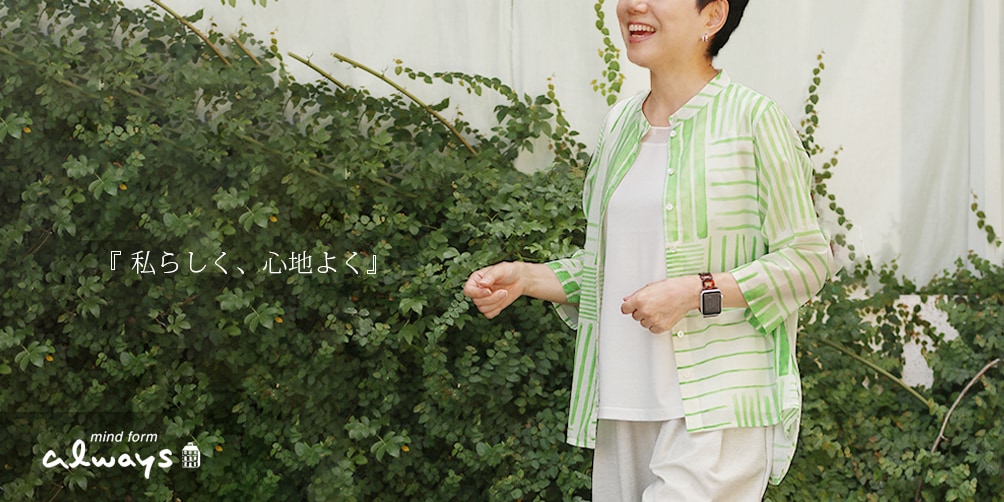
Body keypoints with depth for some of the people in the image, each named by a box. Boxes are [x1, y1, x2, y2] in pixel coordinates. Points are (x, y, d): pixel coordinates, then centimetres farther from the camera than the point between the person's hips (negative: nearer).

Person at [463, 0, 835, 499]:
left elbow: (808, 258, -6)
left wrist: (696, 292, -16)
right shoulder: (619, 123, 13)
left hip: (716, 407, -6)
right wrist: (522, 277, 4)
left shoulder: (752, 120, -6)